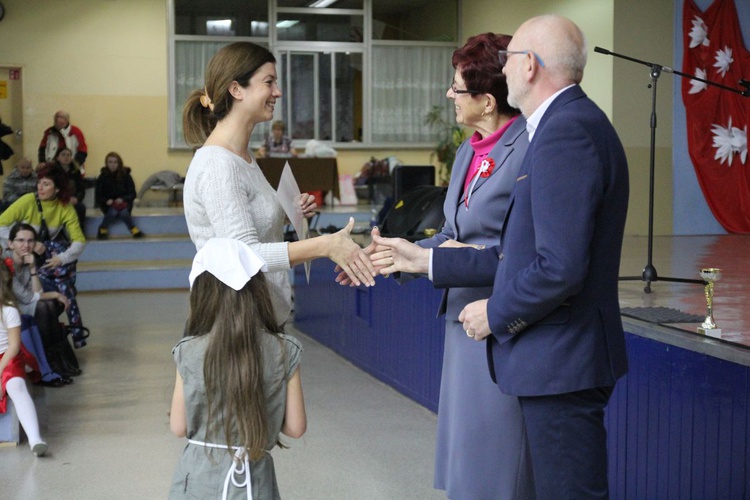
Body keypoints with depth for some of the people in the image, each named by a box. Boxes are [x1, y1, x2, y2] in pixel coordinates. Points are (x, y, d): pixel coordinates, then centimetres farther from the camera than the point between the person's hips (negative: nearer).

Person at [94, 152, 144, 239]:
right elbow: (98, 196, 0)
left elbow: (132, 194, -2)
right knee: (113, 212, -33)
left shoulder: (125, 175, 0)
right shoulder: (102, 177, 1)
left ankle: (134, 230, -16)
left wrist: (122, 199, -21)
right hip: (108, 205, 0)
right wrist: (106, 200, -22)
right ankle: (102, 229, -12)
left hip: (123, 203, 0)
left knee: (123, 212, -34)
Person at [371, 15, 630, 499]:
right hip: (562, 356, 10)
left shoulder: (565, 133, -20)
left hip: (561, 362, -10)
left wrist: (496, 313, -10)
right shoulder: (575, 123, 13)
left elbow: (559, 269, -27)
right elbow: (523, 255, 13)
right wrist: (425, 260, 13)